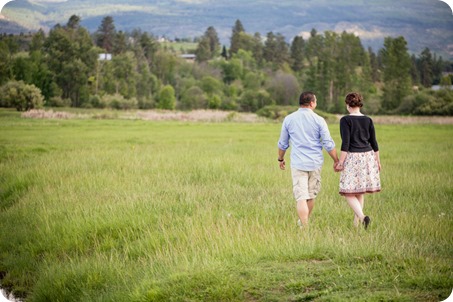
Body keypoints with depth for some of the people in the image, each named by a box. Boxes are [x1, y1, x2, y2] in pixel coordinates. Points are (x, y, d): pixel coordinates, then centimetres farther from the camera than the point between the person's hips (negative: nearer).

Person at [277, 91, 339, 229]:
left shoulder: (289, 119, 1)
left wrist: (281, 159, 25)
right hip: (315, 163, 1)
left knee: (301, 197, -4)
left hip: (298, 163, 0)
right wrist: (336, 161, 6)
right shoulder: (318, 120, -4)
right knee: (311, 196, 17)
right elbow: (329, 144, -5)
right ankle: (303, 222, 31)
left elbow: (282, 143, 9)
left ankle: (304, 226, -13)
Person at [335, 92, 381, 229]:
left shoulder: (345, 120, -8)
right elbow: (374, 143, 10)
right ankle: (356, 222, 19)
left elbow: (345, 143, -13)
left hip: (352, 157, -5)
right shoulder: (368, 120, 6)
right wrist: (377, 161, 20)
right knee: (360, 192, 15)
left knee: (349, 193, -1)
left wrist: (341, 162, -9)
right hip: (367, 156, 5)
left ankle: (362, 216, -22)